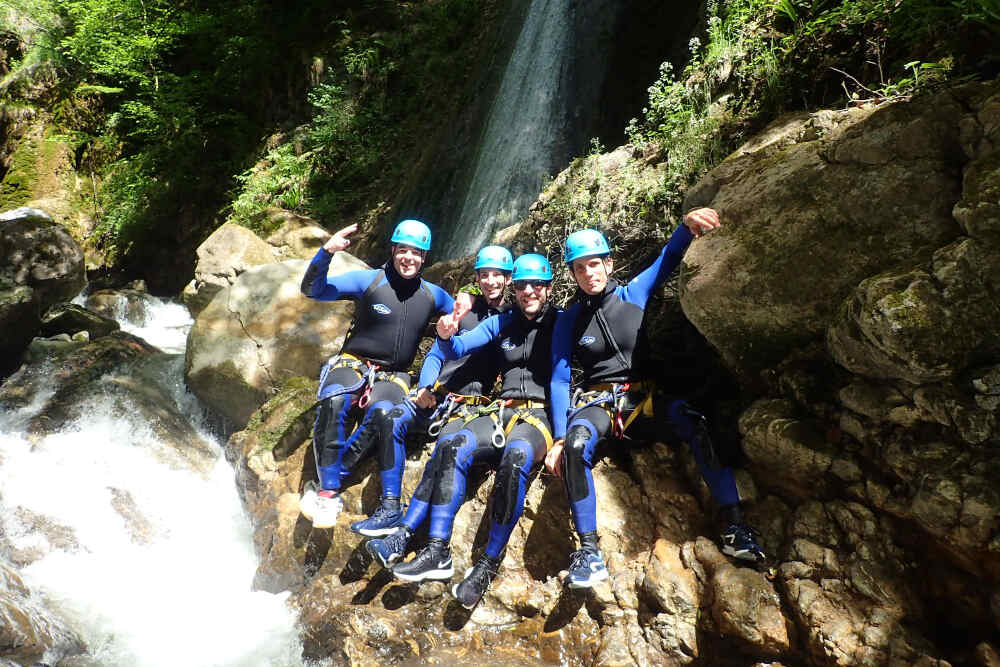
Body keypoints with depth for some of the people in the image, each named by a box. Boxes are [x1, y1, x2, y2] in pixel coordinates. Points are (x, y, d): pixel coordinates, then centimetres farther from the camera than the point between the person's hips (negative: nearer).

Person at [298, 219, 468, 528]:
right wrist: (327, 252, -26)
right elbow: (312, 289, -9)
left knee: (382, 413, -33)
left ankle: (324, 486, -23)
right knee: (334, 402, -35)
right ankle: (330, 493, -25)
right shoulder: (368, 280, -3)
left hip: (393, 376, 2)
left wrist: (463, 314, -6)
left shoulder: (433, 294, 8)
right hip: (353, 363, -1)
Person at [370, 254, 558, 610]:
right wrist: (446, 337, -16)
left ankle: (488, 565, -29)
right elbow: (459, 348, 8)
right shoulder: (502, 323, 17)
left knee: (516, 456, -37)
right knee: (451, 445, -26)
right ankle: (437, 552, -26)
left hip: (541, 414, -4)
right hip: (501, 411, 4)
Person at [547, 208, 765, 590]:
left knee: (698, 423, -30)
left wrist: (688, 227, -31)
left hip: (643, 397, 1)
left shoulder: (634, 294, 6)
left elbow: (668, 259, -7)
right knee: (577, 444, -35)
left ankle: (734, 529, -26)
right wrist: (558, 438, -11)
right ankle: (589, 551, -28)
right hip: (598, 401, -1)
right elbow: (559, 380, 0)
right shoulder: (569, 320, 5)